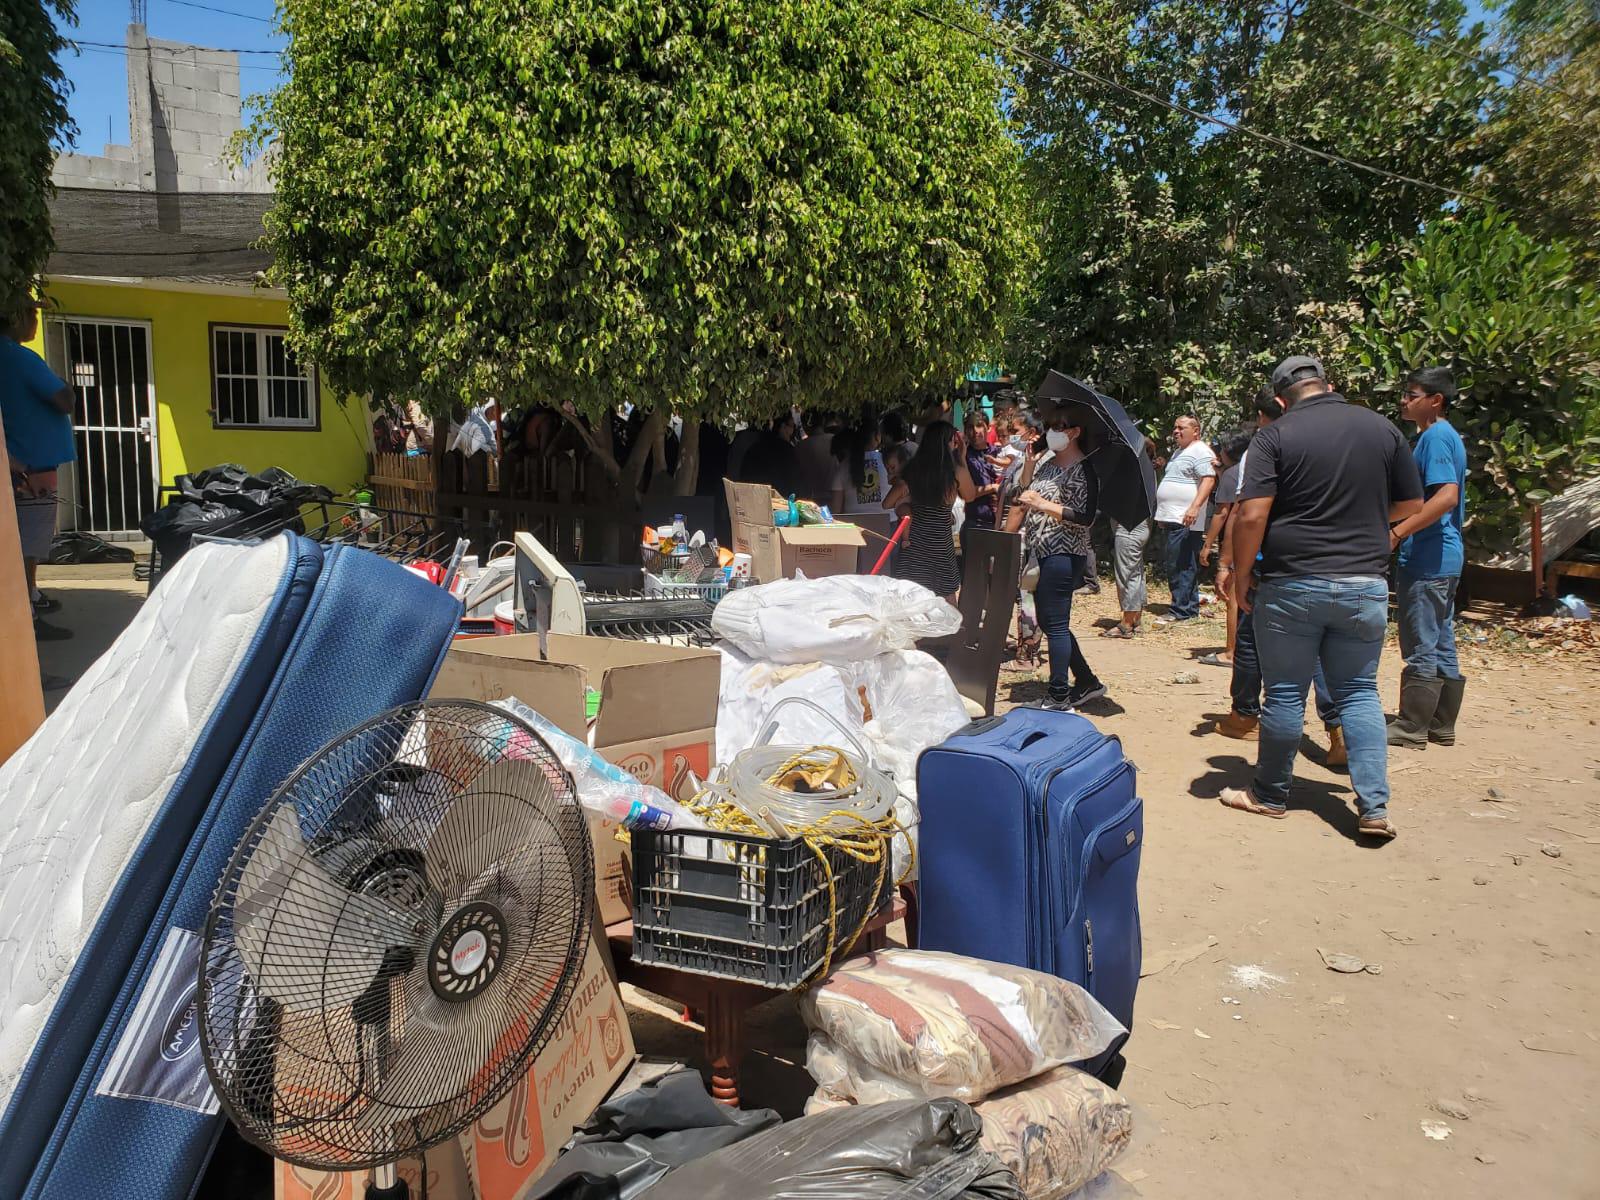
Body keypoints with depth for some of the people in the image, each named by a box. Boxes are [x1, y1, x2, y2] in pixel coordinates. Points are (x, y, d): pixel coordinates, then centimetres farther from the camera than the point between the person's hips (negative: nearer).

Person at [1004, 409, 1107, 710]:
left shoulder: (1083, 471, -11)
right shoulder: (1046, 464, 15)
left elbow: (1085, 517, -19)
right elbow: (1023, 503, 21)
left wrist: (1042, 504, -22)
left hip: (1063, 555, -9)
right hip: (1040, 552, 9)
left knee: (1055, 625, -6)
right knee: (1049, 623, 15)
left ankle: (1059, 698, 3)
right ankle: (1087, 683, 28)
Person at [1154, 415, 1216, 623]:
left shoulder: (1200, 451, -8)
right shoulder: (1179, 453, 23)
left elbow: (1209, 480, -20)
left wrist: (1195, 507, -30)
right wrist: (1162, 514, 27)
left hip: (1186, 521, -10)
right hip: (1173, 519, 10)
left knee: (1180, 567, -10)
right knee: (1185, 567, 13)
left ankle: (1181, 611, -8)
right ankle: (1190, 608, 18)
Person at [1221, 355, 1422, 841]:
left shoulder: (1275, 436, -8)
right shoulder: (1382, 428, 4)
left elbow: (1252, 515, -16)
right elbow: (1411, 504, 11)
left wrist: (1240, 573, -3)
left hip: (1292, 585, -3)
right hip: (1365, 584, 3)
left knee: (1285, 693, 7)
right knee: (1359, 692, 12)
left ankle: (1270, 795, 21)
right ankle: (1375, 807, 8)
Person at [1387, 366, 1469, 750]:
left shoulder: (1435, 437, -14)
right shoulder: (1444, 435, 17)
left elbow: (1447, 496, -26)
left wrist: (1396, 533, -29)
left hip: (1427, 560, -10)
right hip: (1443, 558, 10)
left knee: (1421, 648, -4)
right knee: (1441, 646, 13)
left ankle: (1411, 728, 2)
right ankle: (1441, 725, 20)